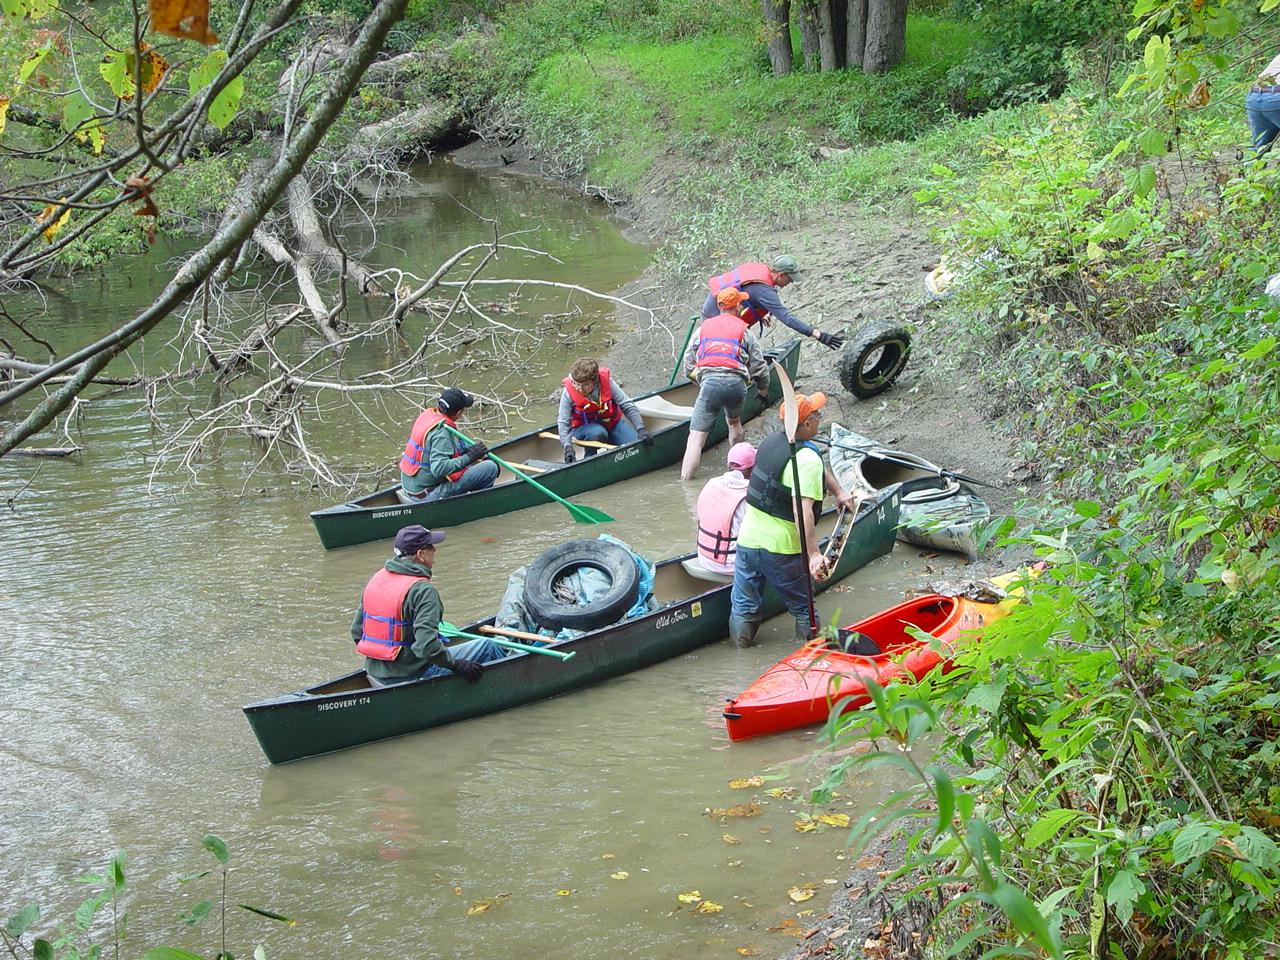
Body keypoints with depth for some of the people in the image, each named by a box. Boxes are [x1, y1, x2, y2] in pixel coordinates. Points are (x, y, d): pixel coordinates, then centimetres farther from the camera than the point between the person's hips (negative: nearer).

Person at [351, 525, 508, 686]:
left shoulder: (375, 579, 4)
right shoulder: (423, 590, -21)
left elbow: (356, 631, 10)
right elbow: (427, 645, -29)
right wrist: (458, 665, -15)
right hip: (413, 676, -9)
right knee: (487, 646, 2)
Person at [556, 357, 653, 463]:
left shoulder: (606, 381, -21)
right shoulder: (568, 393, -23)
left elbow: (628, 406, -15)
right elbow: (563, 423, -22)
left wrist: (641, 429, -24)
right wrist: (568, 448, -37)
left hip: (612, 423, 2)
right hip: (584, 428, -2)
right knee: (598, 433, -38)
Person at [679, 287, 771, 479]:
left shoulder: (703, 328, 21)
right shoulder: (744, 331, 17)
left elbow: (688, 364, 19)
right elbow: (759, 367, 15)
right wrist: (763, 391, 33)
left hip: (709, 382, -1)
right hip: (737, 384, 1)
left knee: (696, 435, -3)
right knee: (734, 421, 31)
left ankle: (685, 480, -13)